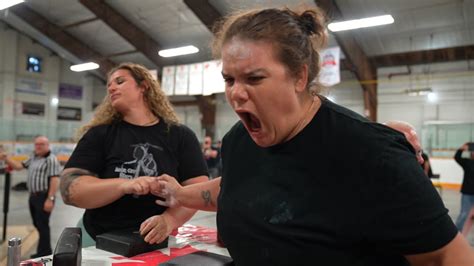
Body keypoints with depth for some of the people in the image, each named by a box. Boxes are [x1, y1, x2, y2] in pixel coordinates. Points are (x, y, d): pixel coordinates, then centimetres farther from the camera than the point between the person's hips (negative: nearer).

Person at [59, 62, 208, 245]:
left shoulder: (181, 136, 1)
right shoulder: (99, 134, 1)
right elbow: (70, 190, -7)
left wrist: (169, 220, -23)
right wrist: (124, 185, -22)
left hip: (155, 243, 0)